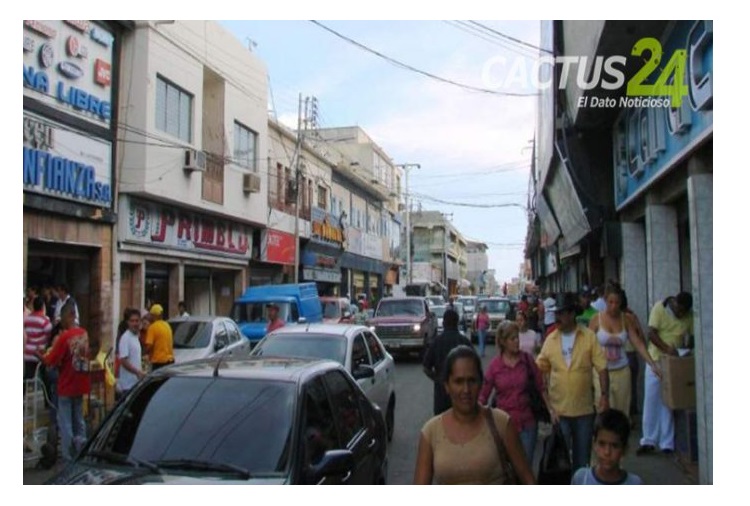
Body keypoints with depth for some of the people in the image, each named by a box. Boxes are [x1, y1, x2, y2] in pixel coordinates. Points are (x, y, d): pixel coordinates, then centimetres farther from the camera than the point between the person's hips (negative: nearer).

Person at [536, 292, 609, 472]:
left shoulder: (589, 336, -6)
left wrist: (604, 394, -15)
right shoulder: (550, 340, -2)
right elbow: (540, 369, 2)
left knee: (582, 454, 14)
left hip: (584, 408, -1)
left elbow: (601, 368, -6)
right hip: (558, 409, 1)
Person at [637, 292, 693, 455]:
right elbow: (651, 333, -15)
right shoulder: (659, 307, -11)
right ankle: (648, 441, 13)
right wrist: (666, 348, -29)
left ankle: (667, 443, 13)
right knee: (651, 400, 2)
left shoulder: (689, 315, -5)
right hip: (656, 360, -1)